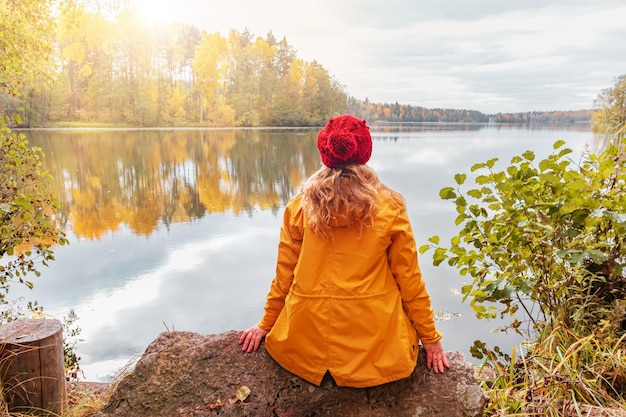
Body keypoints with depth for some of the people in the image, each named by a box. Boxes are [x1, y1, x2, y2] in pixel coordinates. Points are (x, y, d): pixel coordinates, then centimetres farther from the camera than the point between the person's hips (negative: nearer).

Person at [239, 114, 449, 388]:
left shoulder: (299, 207, -5)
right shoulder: (389, 209, -8)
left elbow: (284, 275, 2)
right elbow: (409, 280, -2)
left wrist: (266, 325, 17)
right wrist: (430, 338, 11)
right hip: (372, 341, -3)